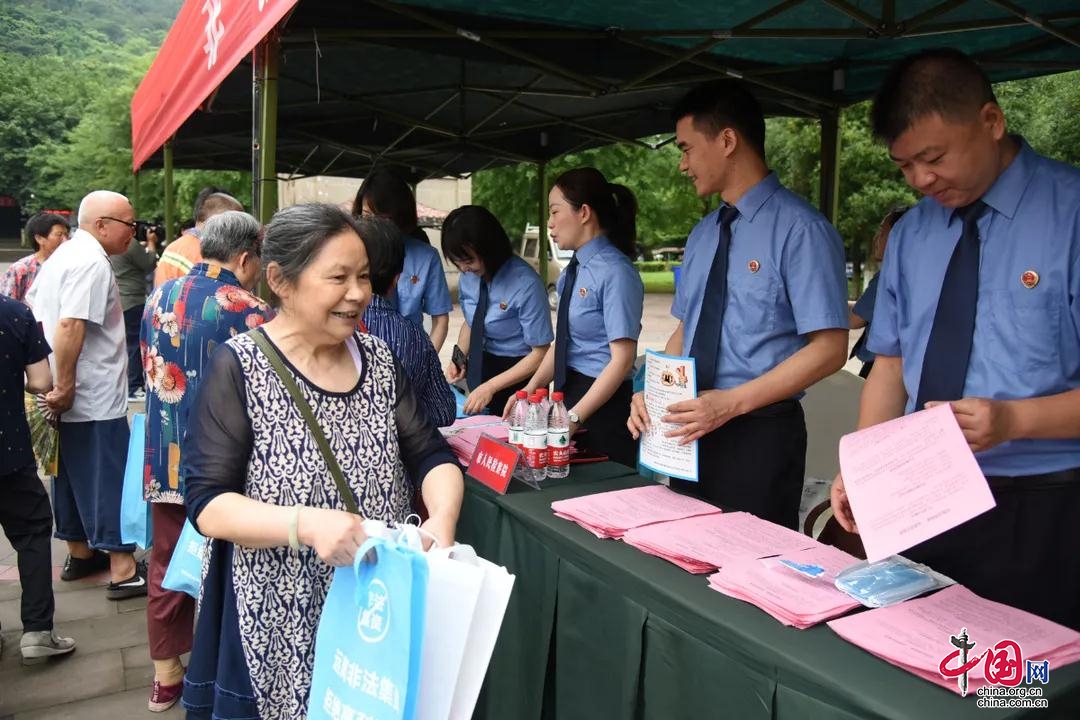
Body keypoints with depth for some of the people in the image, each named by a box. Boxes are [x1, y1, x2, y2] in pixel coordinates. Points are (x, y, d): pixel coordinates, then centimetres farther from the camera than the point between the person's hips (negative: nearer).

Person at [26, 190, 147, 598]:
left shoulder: (63, 255, 15)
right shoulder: (92, 262, -18)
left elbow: (31, 309, 23)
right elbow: (70, 326, -27)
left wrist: (54, 383, 24)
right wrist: (64, 387, -24)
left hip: (70, 398, 10)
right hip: (95, 396, -10)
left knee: (74, 475, 17)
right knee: (111, 480, -4)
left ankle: (80, 554, 30)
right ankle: (123, 571, 2)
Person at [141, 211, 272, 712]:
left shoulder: (160, 297, 4)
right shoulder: (249, 311, -17)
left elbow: (150, 370, 15)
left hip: (165, 458, 6)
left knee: (167, 566, 17)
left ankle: (166, 675, 31)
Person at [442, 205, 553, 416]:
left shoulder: (525, 285, -24)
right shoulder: (468, 276, -5)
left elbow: (540, 353, -17)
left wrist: (490, 387, -21)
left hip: (518, 372, -5)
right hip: (480, 366, 6)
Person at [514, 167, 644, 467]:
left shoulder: (615, 272, -17)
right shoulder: (572, 271, 7)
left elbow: (622, 359, -19)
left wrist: (575, 417, -19)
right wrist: (530, 390, 1)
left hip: (603, 401, -7)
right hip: (569, 391, 8)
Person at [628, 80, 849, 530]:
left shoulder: (799, 229, -12)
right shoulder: (702, 235, 12)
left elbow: (829, 348, -16)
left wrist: (732, 402, -21)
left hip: (759, 434, -7)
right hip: (690, 430, 7)